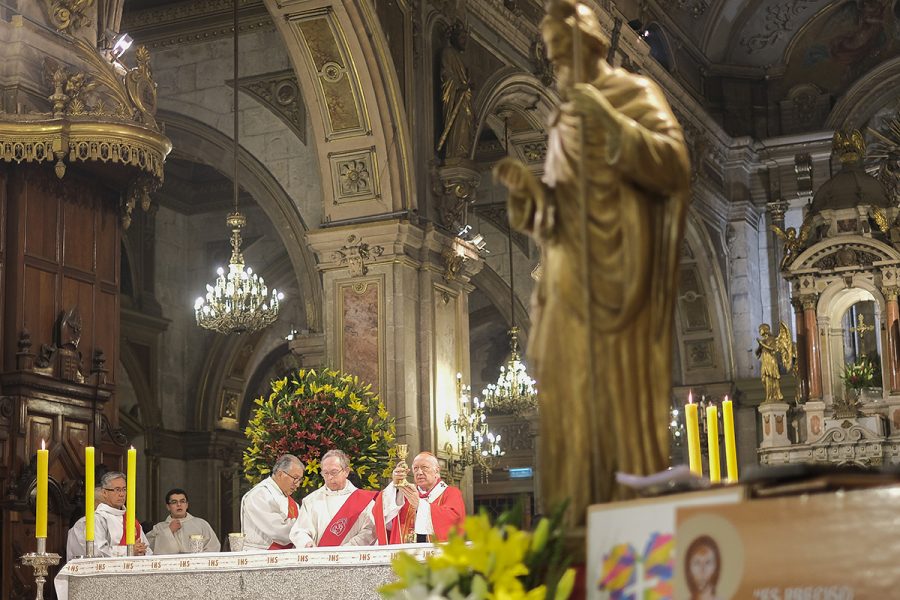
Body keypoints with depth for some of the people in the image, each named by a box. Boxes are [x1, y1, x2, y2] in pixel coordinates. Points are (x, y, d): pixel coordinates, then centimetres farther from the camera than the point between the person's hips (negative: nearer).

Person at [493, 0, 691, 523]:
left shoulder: (636, 95, 2)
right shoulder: (564, 121, 22)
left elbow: (675, 165, -14)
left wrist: (612, 120, -21)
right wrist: (526, 186, 1)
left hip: (620, 283, -6)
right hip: (573, 287, 6)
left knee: (624, 396, -8)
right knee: (572, 402, 1)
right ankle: (580, 530, 3)